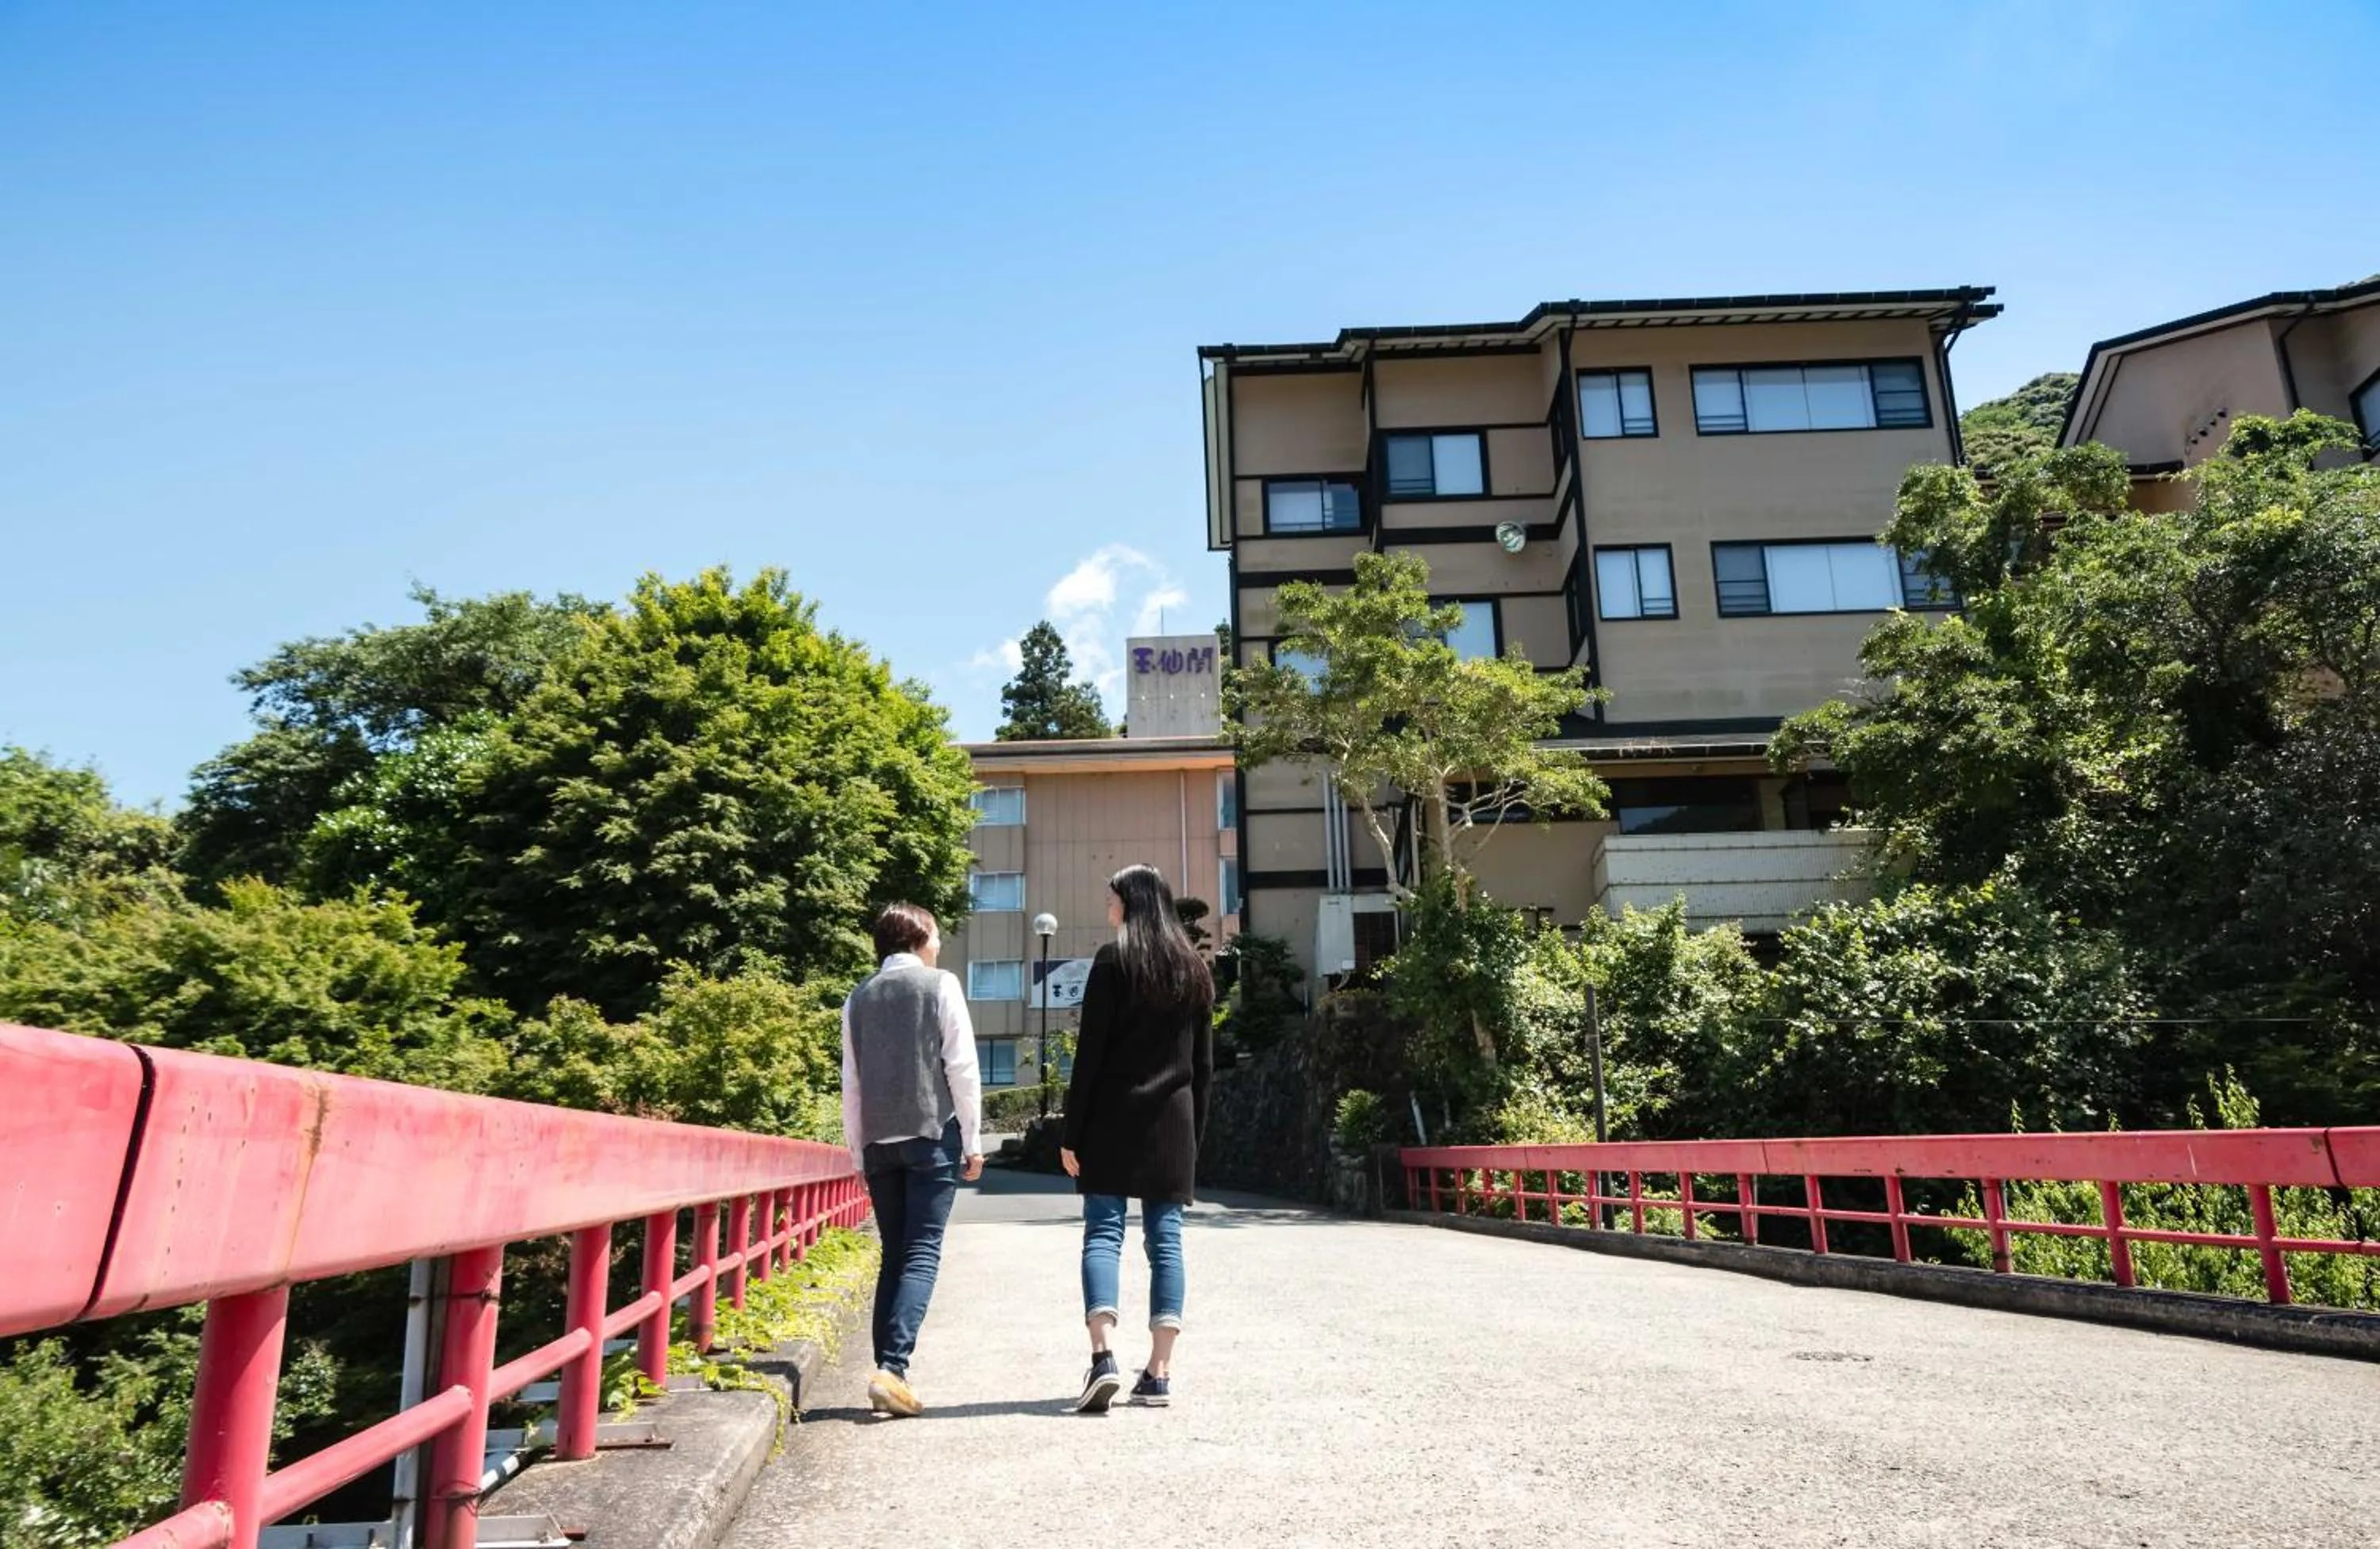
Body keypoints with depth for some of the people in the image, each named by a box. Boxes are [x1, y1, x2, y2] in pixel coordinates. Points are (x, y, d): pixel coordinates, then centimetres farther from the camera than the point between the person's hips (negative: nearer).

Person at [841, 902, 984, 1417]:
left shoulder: (859, 998, 10)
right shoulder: (940, 986, -1)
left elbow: (851, 1083, 11)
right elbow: (962, 1069, -5)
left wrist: (859, 1153, 16)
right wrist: (973, 1142, 0)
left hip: (878, 1141, 4)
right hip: (932, 1134, -4)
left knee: (893, 1255, 11)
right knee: (922, 1254, -4)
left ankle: (889, 1372, 9)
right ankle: (892, 1366, -16)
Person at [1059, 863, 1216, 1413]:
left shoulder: (1113, 961, -4)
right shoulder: (1195, 970, 12)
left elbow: (1090, 1053, -8)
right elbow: (1204, 1064, 12)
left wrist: (1072, 1134, -5)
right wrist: (1194, 1130, 17)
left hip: (1114, 1118, -4)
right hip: (1173, 1122, 4)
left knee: (1103, 1232, -1)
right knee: (1165, 1238, 6)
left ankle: (1103, 1358, -14)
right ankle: (1160, 1373, 6)